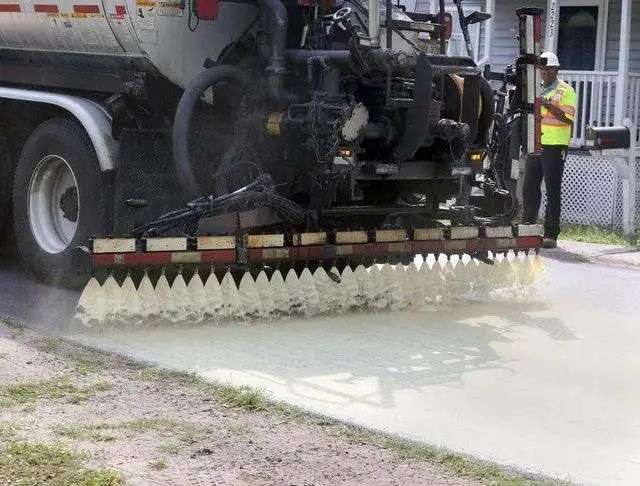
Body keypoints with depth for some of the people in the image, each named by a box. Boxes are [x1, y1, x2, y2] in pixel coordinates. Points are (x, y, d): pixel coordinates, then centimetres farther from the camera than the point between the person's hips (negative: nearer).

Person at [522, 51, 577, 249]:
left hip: (555, 146, -6)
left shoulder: (565, 90, -2)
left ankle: (551, 235, -3)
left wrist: (550, 106, -21)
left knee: (553, 191, -4)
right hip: (535, 144, 6)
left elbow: (568, 119, -11)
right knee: (529, 188, 7)